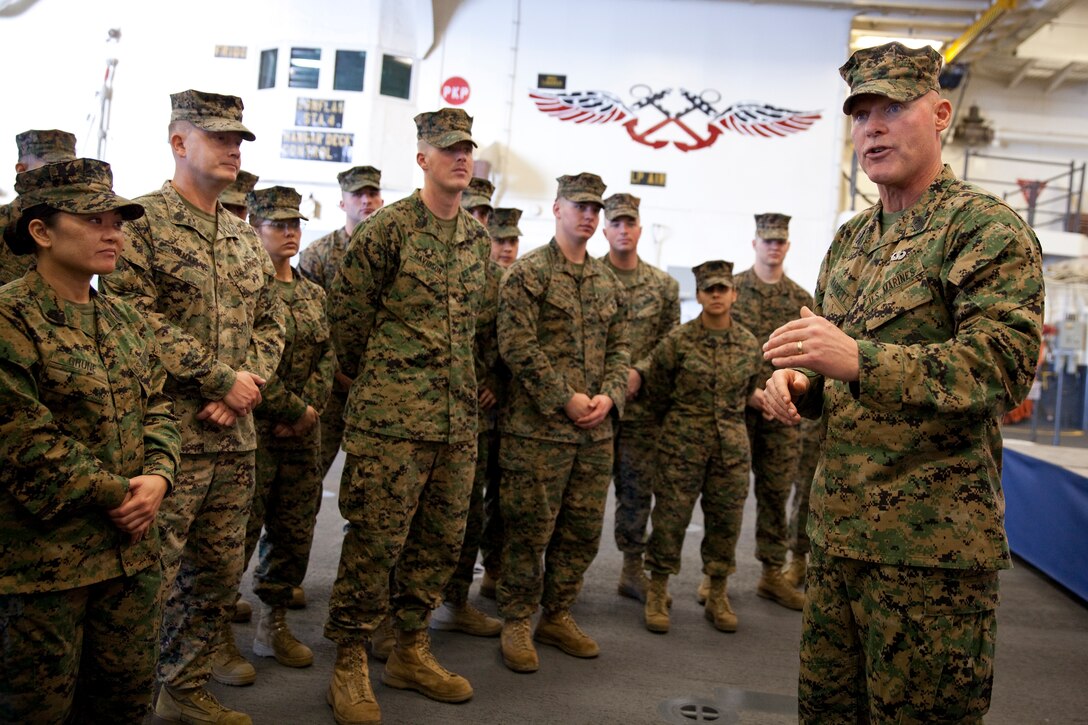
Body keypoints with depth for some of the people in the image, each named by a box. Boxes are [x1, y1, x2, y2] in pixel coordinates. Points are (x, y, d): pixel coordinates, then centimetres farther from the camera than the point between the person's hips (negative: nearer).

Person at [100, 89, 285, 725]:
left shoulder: (247, 238, 15)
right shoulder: (142, 221, -6)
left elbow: (271, 323, 15)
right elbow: (135, 318, -17)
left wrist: (244, 390, -3)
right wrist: (222, 378, -16)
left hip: (234, 433, 7)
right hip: (166, 431, -7)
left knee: (220, 569, 15)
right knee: (151, 572, -1)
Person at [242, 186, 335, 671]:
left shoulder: (312, 293, 14)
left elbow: (326, 357, 10)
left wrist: (311, 407, -7)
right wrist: (294, 411, -14)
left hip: (303, 430, 7)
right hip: (255, 427, -7)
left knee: (295, 531, 11)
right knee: (240, 531, 0)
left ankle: (274, 626, 26)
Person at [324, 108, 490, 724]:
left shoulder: (480, 238, 14)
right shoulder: (387, 228, -5)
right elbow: (348, 314, 0)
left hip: (459, 416, 6)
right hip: (392, 417, -6)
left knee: (442, 538, 12)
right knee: (376, 539, -2)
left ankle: (412, 651, 28)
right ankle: (351, 665, 14)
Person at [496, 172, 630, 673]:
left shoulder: (608, 281, 15)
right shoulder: (527, 273, -5)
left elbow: (619, 347, 15)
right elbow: (518, 347, -14)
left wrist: (609, 396, -4)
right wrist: (566, 399, -17)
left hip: (596, 429, 7)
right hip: (537, 426, -6)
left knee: (583, 531, 12)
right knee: (528, 531, 1)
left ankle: (557, 617, 27)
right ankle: (516, 623, 16)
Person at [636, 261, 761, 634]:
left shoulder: (749, 345, 3)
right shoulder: (678, 340, -7)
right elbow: (655, 389, 4)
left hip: (731, 447, 3)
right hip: (681, 446, -3)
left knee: (725, 521, 8)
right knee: (670, 519, 1)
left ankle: (718, 597, 24)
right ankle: (657, 595, 16)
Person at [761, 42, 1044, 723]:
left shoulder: (988, 227, -7)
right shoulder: (850, 240, 15)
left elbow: (1003, 364, -19)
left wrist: (857, 359, -32)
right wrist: (799, 385, 0)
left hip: (933, 539, -7)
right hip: (837, 525, 7)